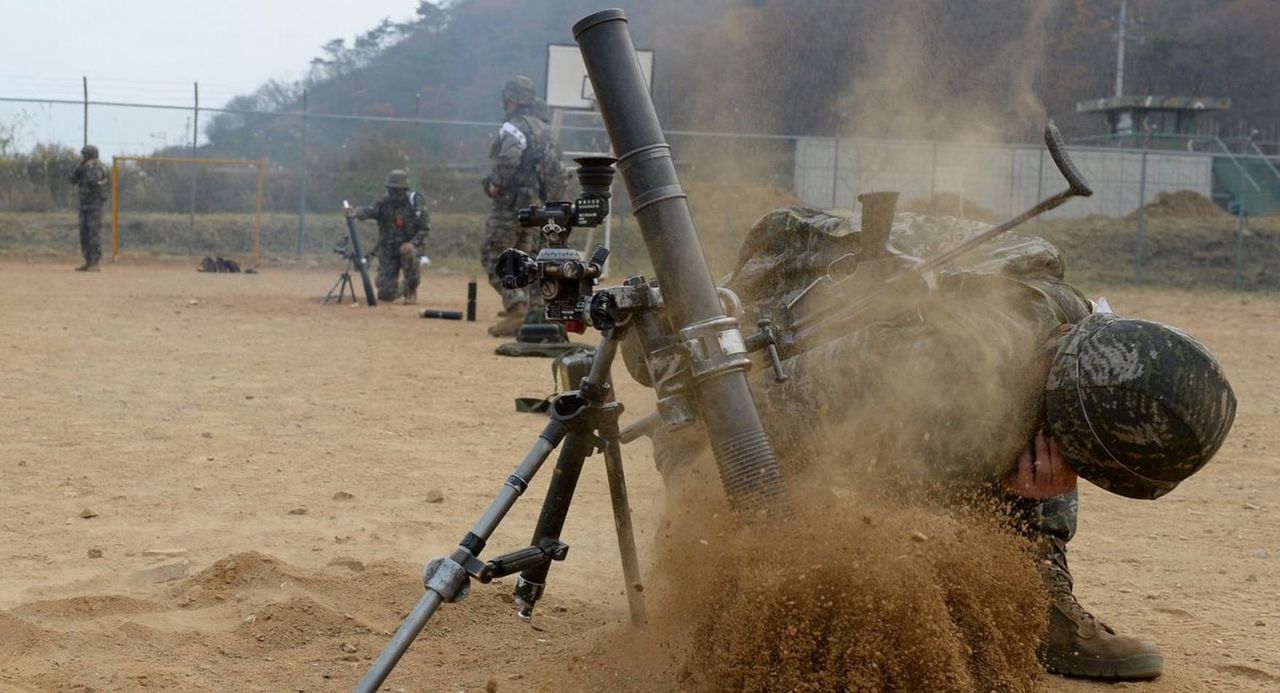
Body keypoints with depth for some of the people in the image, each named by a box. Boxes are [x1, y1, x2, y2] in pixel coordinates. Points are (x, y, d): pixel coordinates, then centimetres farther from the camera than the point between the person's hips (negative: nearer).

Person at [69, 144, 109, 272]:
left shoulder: (99, 168, -11)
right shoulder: (84, 168, 14)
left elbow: (93, 181, -27)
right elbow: (73, 179, 8)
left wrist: (89, 168, -19)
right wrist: (79, 168, -4)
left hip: (96, 205, -8)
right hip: (84, 204, 8)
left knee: (94, 233, -10)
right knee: (84, 233, 8)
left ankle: (95, 263, -10)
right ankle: (88, 262, 14)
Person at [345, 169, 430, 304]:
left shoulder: (414, 203, -9)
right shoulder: (384, 203, -6)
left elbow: (425, 227, -7)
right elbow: (368, 211, -24)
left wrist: (413, 243, -24)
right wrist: (355, 212, -47)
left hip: (407, 247, -2)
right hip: (387, 253, 2)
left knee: (410, 252, -39)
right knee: (385, 295, -6)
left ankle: (412, 290, -12)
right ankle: (403, 288, 33)